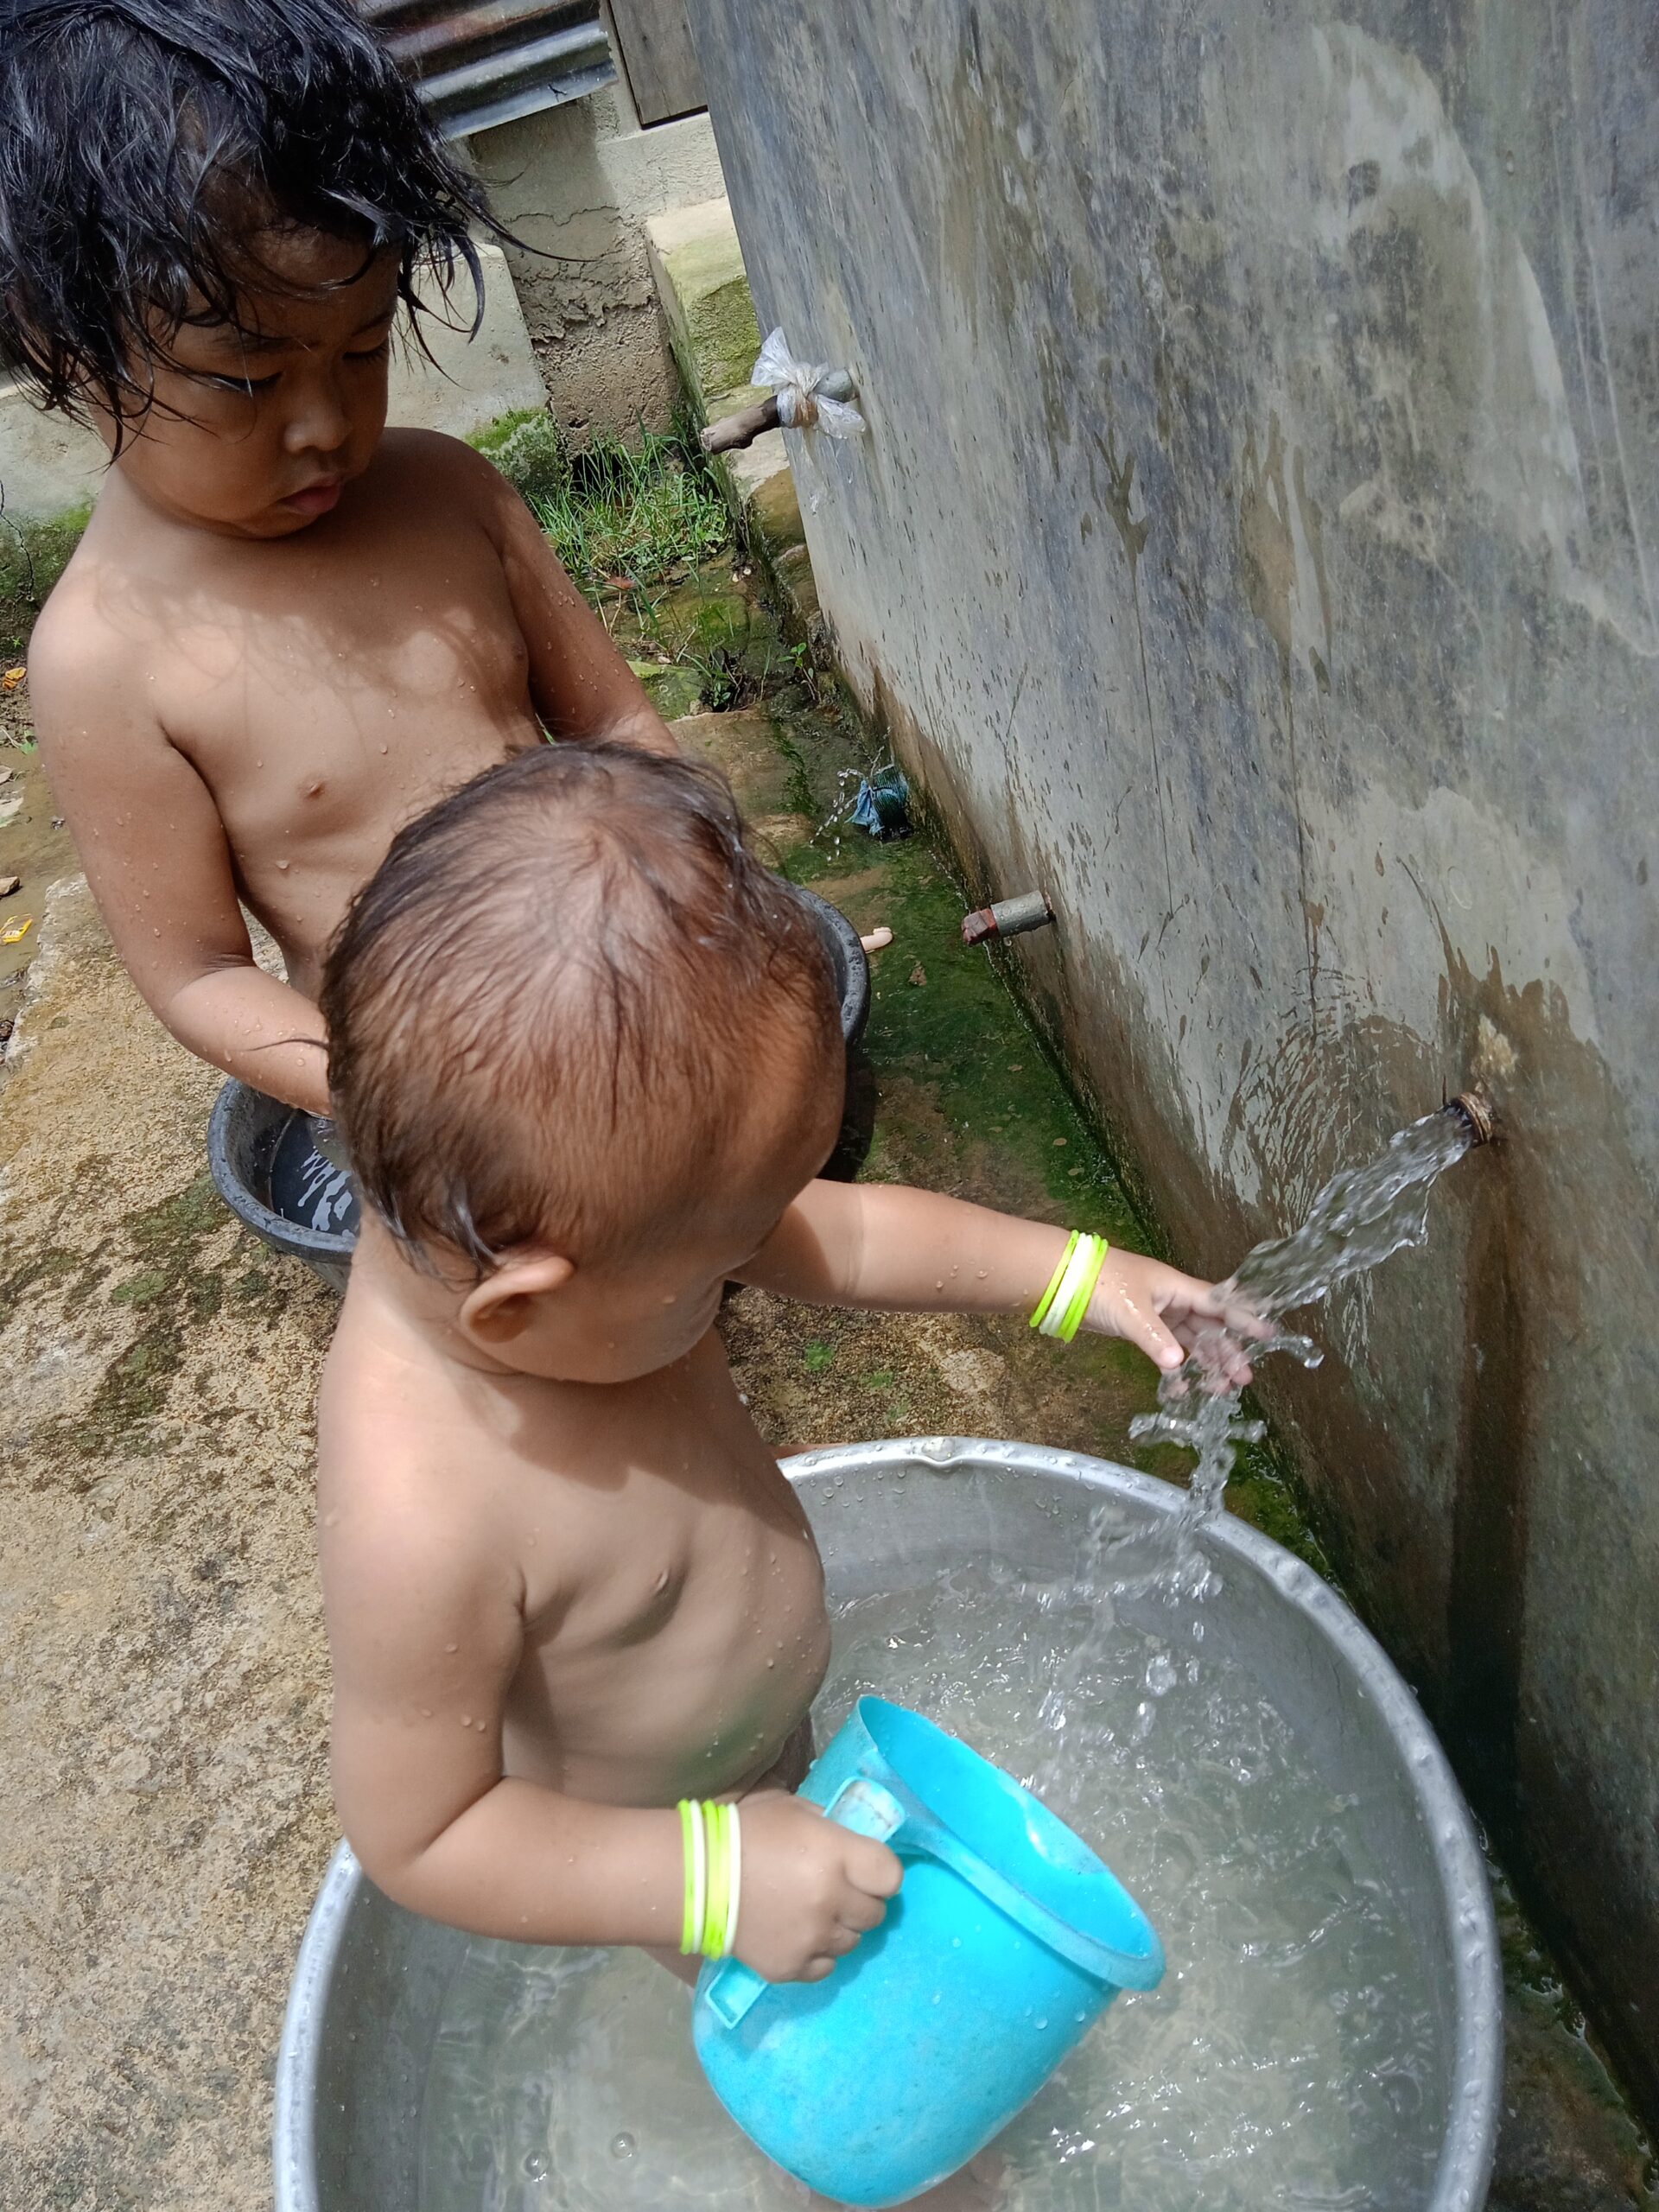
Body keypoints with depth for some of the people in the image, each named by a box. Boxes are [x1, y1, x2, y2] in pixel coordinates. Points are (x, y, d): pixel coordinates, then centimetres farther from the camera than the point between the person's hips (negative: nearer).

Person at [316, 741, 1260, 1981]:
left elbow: (840, 1236, -12)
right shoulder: (418, 1520, -46)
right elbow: (418, 1833, -31)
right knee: (787, 2025, 24)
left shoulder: (541, 1210, -26)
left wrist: (1084, 1275, -14)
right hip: (636, 1828, -5)